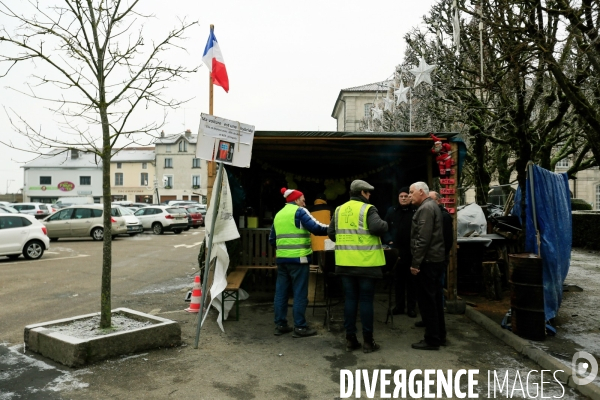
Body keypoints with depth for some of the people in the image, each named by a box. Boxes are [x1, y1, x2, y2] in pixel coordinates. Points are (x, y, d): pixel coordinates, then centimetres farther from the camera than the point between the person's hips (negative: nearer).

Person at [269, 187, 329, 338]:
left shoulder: (278, 214, 16)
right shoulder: (299, 211, -5)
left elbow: (272, 239, 19)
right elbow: (316, 228, -16)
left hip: (281, 258, 7)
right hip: (298, 258, -7)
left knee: (281, 291, 11)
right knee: (300, 293, 0)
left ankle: (280, 325, 17)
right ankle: (300, 327, 4)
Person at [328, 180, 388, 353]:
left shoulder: (339, 210, 9)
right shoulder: (367, 209, -7)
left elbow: (331, 233, 11)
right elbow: (378, 227, -22)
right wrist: (385, 224, -1)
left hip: (345, 262, 5)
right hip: (366, 263, -4)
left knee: (350, 299, 11)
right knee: (366, 300, 3)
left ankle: (350, 339, 15)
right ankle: (368, 341, 10)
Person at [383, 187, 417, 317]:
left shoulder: (416, 212, -3)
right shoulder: (391, 211, 8)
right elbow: (384, 228, 9)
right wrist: (389, 241, -4)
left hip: (411, 252, -3)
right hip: (396, 252, 3)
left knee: (411, 280, 6)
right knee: (398, 280, 12)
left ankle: (411, 307, 16)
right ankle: (399, 305, 22)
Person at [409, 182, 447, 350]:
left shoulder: (425, 208, -14)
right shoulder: (432, 206, 18)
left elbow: (423, 239, -22)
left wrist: (415, 263, -20)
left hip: (427, 260, -10)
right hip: (435, 259, 10)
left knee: (427, 300, -4)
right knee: (434, 298, 15)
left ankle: (432, 340, 2)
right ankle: (440, 335, 23)